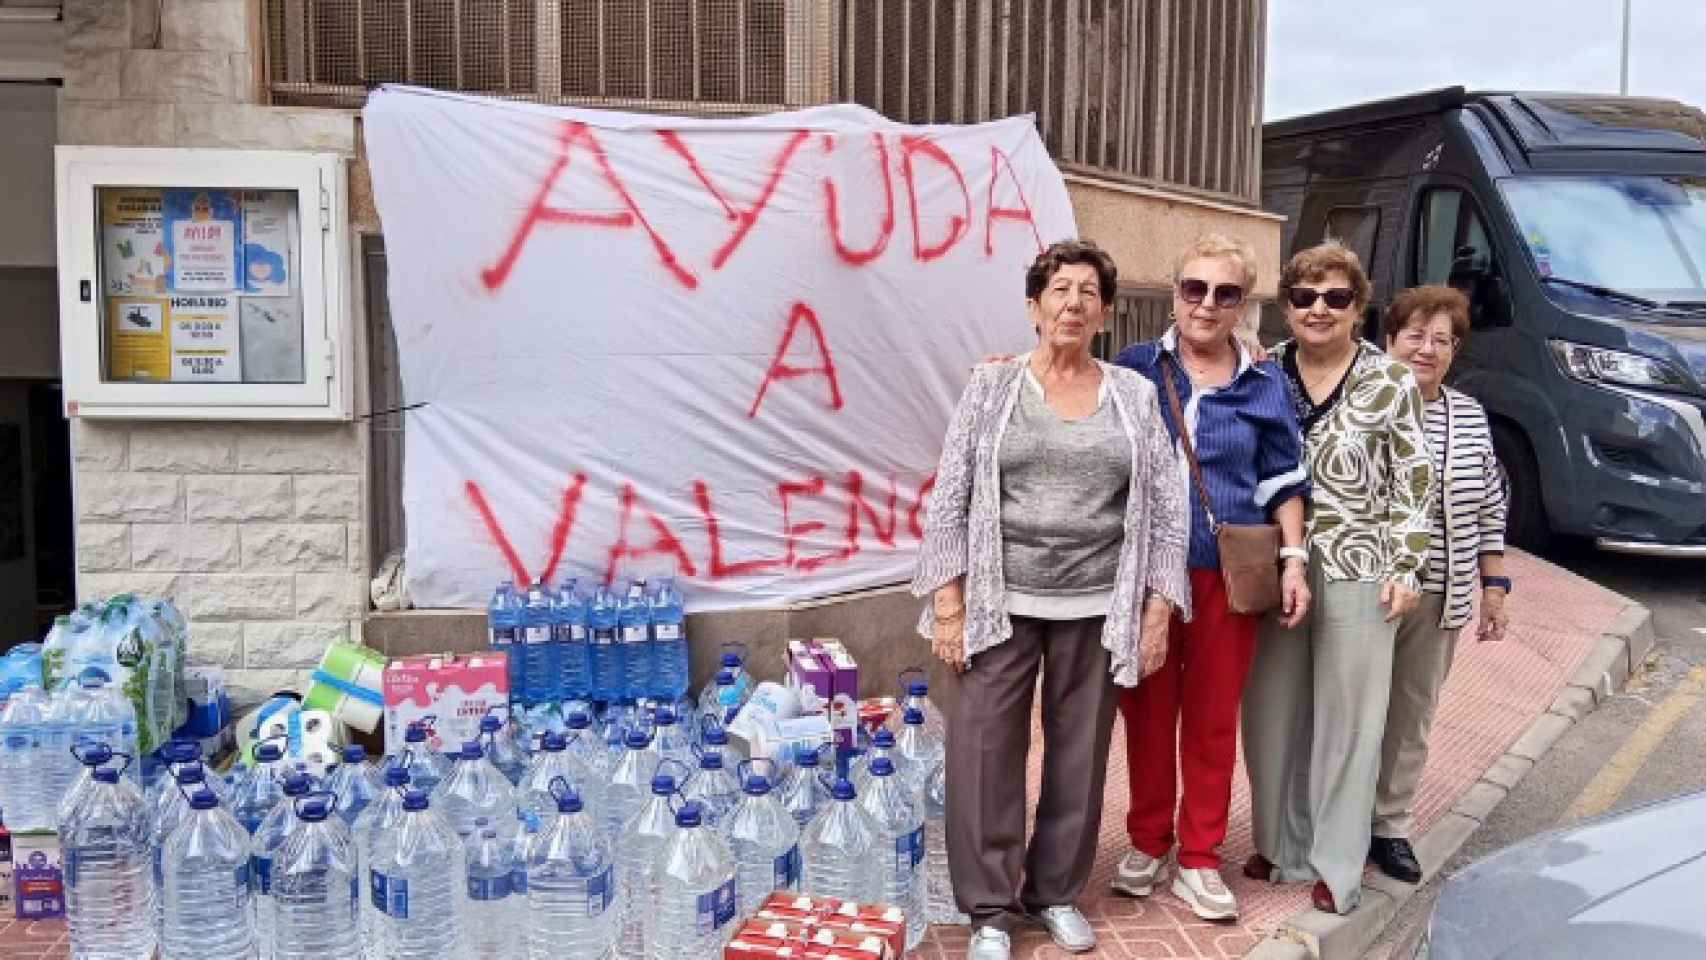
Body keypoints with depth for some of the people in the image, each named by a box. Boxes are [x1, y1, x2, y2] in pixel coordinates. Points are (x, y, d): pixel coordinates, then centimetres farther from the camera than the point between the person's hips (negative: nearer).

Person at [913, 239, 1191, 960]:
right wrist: (949, 606, -6)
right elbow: (948, 502, -1)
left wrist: (1157, 612, 0)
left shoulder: (1135, 395, 4)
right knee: (985, 755, 2)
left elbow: (1166, 510, 5)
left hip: (1098, 610, 2)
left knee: (1079, 758, 11)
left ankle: (1056, 890, 31)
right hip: (999, 605, -1)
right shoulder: (992, 385, 0)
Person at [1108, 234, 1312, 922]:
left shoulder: (1265, 385, 4)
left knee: (1213, 719, 9)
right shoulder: (1134, 367, 1)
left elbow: (1284, 481, 8)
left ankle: (1199, 861, 22)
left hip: (1227, 573, 1)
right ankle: (1147, 843, 27)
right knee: (1148, 711, 9)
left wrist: (1293, 560, 0)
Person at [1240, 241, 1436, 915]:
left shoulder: (1392, 383, -3)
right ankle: (1282, 846, 27)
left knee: (1348, 715, 5)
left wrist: (1406, 569, -6)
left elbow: (1415, 483, -1)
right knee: (1272, 711, 10)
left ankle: (1337, 866, 17)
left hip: (1359, 570, -3)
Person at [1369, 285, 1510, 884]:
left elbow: (1490, 508, 12)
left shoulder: (1470, 416, 8)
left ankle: (1390, 825, 25)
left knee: (1413, 714, 12)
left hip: (1441, 597, 4)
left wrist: (1494, 587, 11)